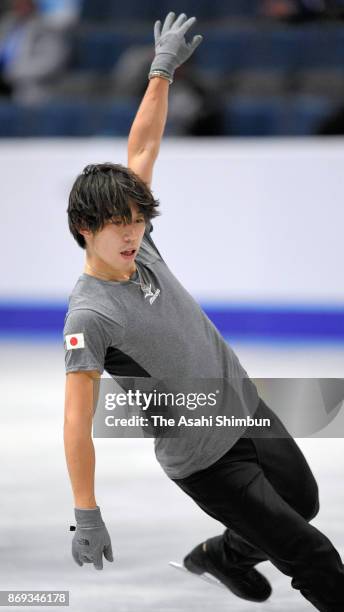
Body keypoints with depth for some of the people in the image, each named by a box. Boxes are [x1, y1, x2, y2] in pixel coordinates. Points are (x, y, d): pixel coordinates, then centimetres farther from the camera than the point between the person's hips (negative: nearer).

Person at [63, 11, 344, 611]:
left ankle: (222, 555, 47)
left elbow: (142, 150, 3)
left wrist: (162, 70, 3)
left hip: (246, 406, 8)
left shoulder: (135, 242, -6)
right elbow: (77, 421, -29)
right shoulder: (89, 314, -25)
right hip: (205, 460, -8)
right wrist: (87, 517, -32)